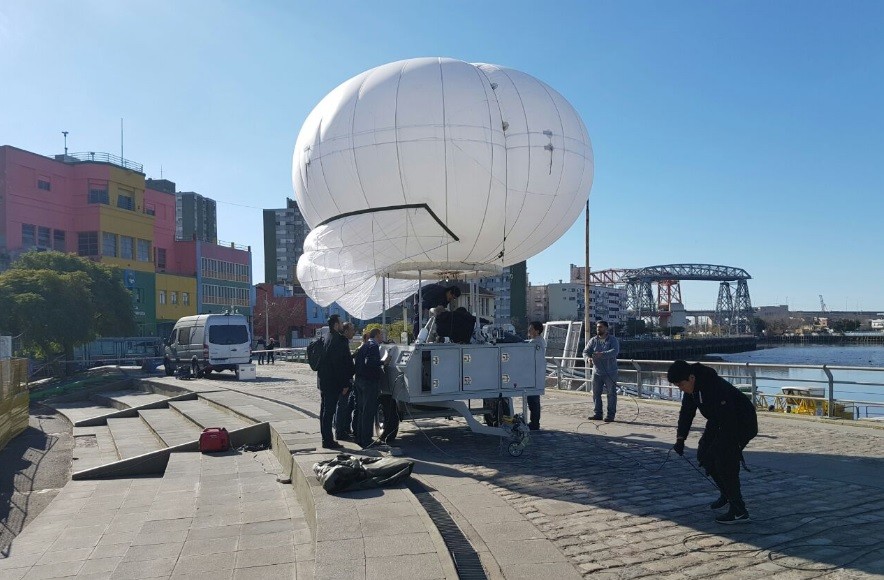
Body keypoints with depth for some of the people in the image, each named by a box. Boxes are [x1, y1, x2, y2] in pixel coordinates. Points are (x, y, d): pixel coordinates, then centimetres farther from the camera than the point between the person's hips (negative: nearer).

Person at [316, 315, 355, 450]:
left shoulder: (327, 338, 12)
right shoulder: (338, 340, -17)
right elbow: (339, 364, -20)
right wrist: (345, 383, -15)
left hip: (323, 379, 10)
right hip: (332, 381, -10)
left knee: (324, 409, 14)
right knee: (329, 410, -5)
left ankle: (326, 438, 23)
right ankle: (328, 441, -1)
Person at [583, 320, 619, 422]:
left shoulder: (612, 340, -3)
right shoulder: (593, 340, 8)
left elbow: (615, 351, -20)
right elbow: (586, 351, 1)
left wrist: (602, 354, -34)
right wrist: (588, 357, -23)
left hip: (610, 373, -4)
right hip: (597, 372, 4)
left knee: (611, 393, 0)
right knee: (596, 393, 7)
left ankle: (611, 415, 8)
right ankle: (598, 414, 16)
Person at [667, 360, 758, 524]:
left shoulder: (716, 387, -34)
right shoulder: (692, 388, -6)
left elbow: (728, 420, -36)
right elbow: (686, 413, 3)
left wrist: (730, 446, -34)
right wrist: (680, 438, -4)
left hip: (742, 423, -9)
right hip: (719, 422, 9)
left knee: (725, 459, -19)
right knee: (704, 454, 8)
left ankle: (739, 511, -12)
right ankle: (726, 494, 26)